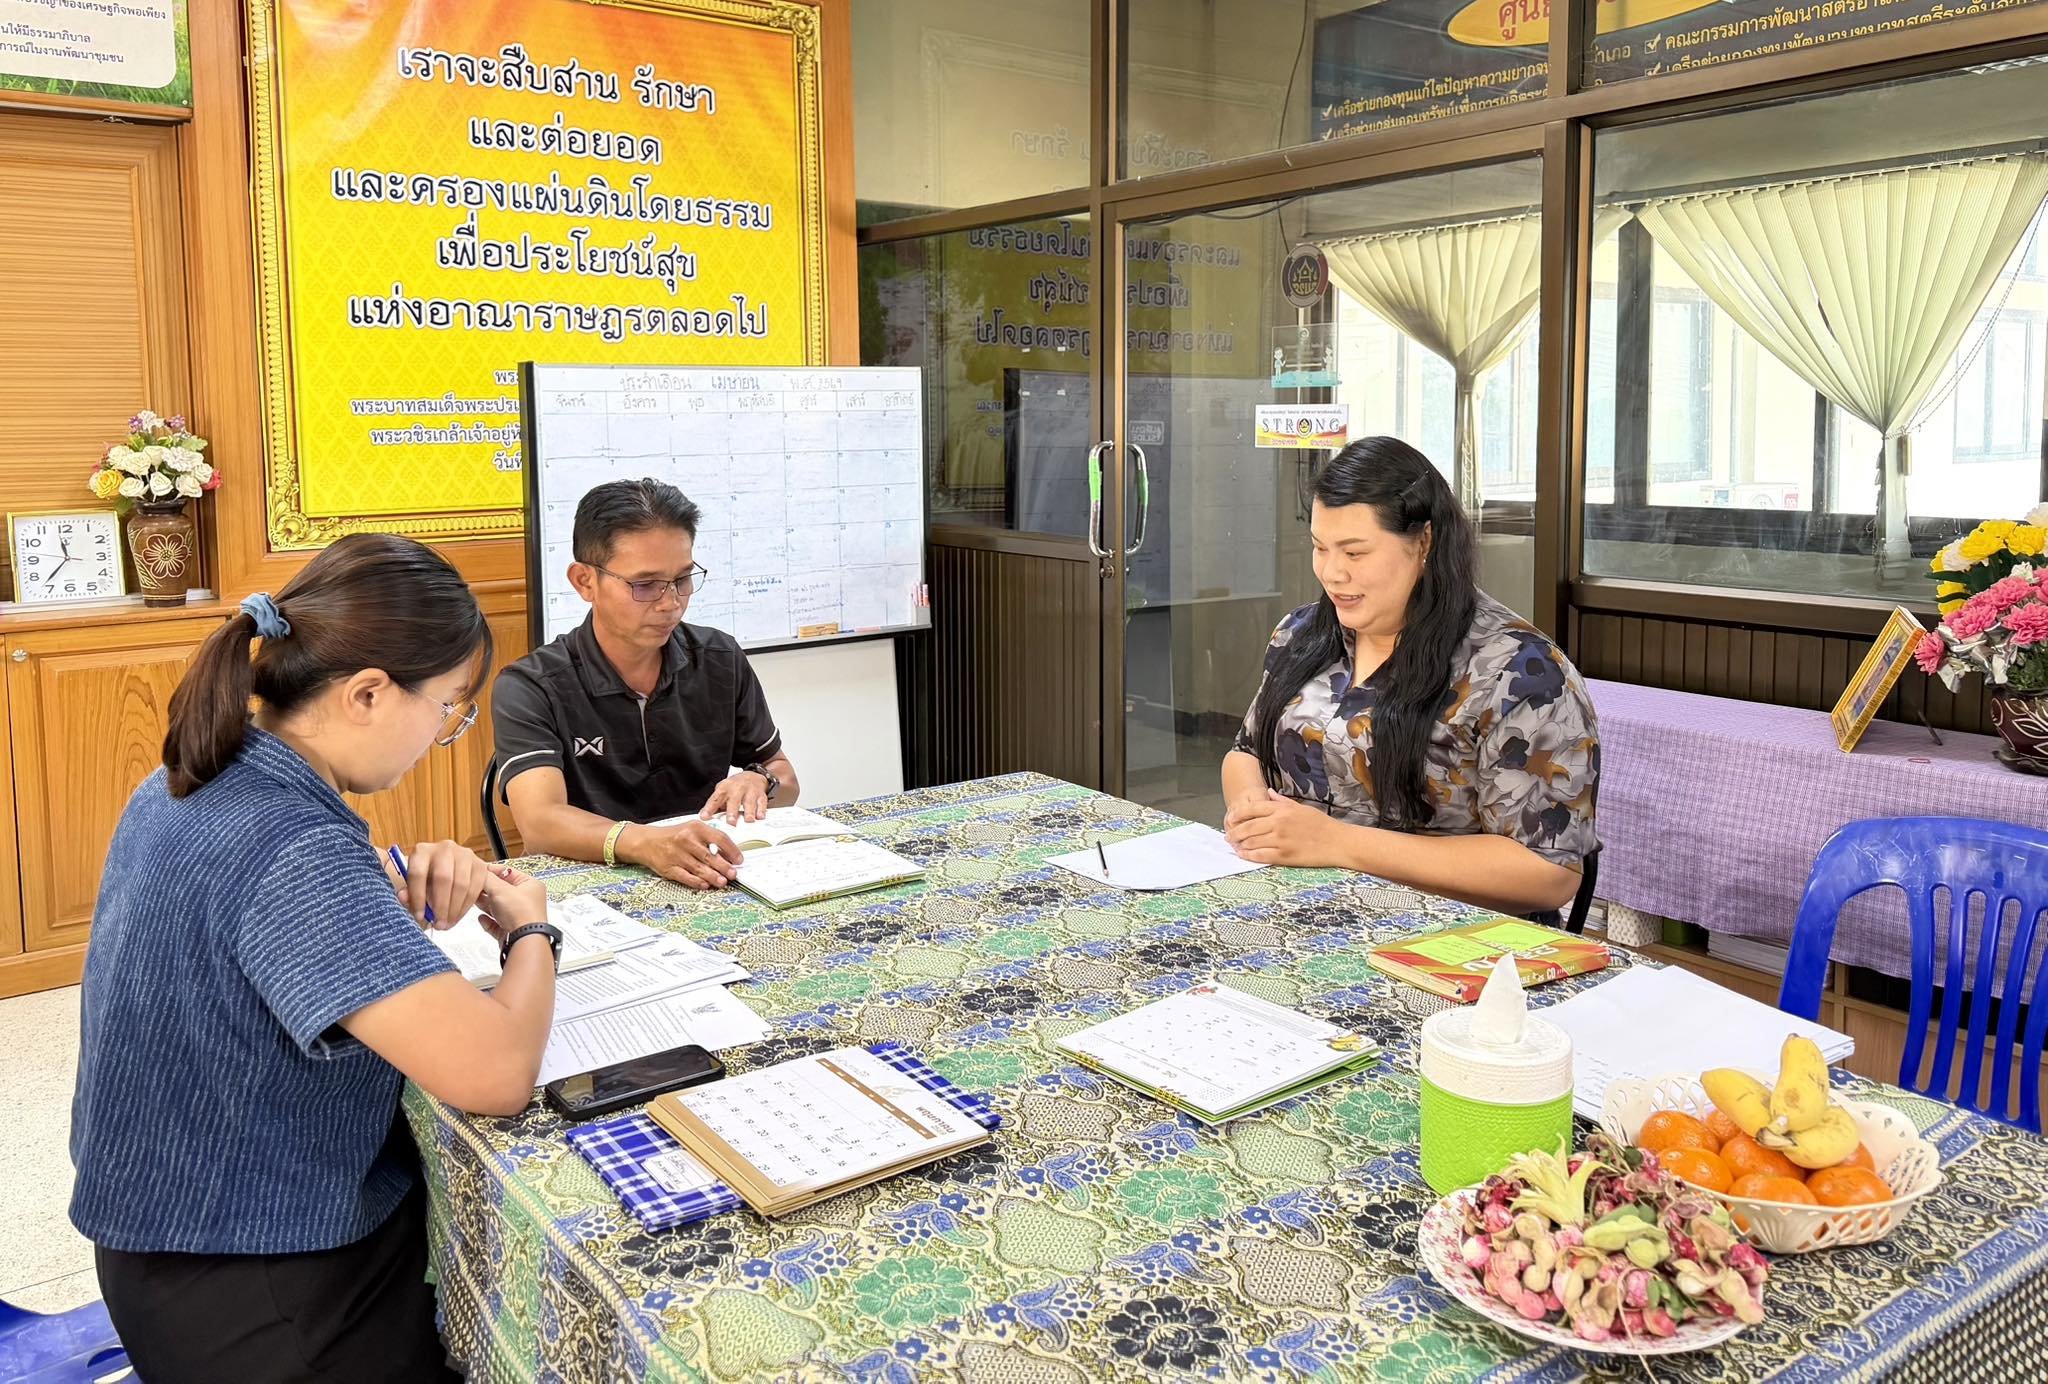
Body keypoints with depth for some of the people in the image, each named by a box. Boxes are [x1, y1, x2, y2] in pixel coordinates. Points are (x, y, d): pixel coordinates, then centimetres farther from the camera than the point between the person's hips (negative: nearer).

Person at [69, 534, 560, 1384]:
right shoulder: (289, 850, -32)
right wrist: (530, 930, -18)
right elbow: (494, 1073, -39)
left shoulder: (196, 782, -3)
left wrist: (401, 884, -4)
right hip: (255, 1296, -9)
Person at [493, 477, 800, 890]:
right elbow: (540, 822, -22)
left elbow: (785, 778, 16)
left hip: (713, 886, 4)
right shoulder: (529, 688, -7)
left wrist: (757, 782, -8)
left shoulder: (721, 661, 6)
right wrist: (641, 842, -40)